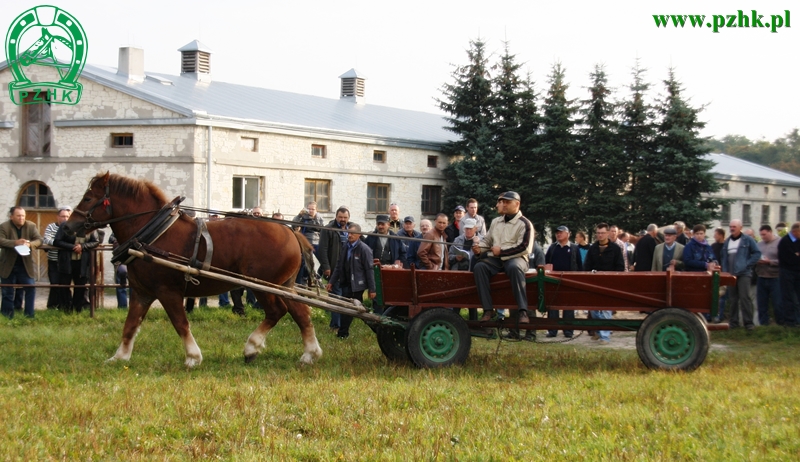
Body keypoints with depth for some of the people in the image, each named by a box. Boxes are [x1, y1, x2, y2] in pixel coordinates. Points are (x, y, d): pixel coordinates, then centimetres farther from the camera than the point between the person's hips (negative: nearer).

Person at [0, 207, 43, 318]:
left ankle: (29, 315, 3)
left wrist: (30, 244, -28)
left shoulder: (31, 226, -1)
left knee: (30, 289, -5)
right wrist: (15, 243, -34)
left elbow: (39, 240, -6)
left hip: (25, 265, 2)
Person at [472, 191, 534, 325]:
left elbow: (524, 248, -9)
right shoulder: (496, 221, 21)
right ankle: (488, 309, -30)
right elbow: (487, 240, 28)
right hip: (495, 259, 5)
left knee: (514, 267, -41)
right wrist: (479, 248, 4)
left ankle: (523, 311, -43)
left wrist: (501, 251, -10)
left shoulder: (524, 224, 1)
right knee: (479, 267, -26)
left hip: (515, 258, -5)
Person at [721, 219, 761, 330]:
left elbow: (757, 253, -3)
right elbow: (724, 258, 17)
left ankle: (748, 322, -9)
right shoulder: (727, 242, 15)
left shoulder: (748, 240, -1)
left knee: (745, 297, -11)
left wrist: (747, 264, -10)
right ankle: (733, 321, 13)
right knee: (733, 298, 7)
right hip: (731, 274, 5)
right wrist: (725, 272, 6)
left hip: (744, 274, -5)